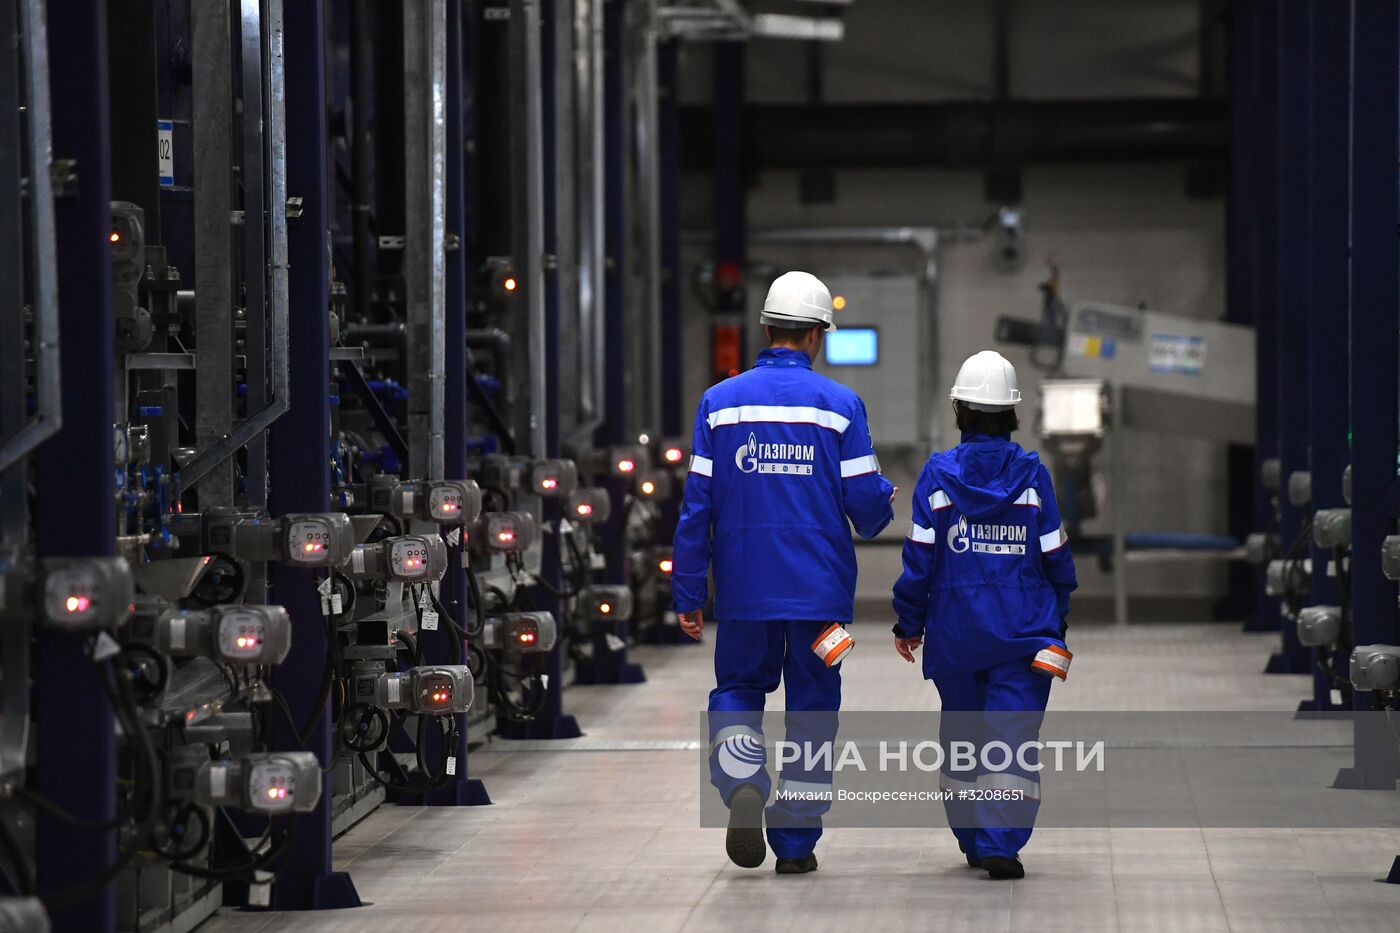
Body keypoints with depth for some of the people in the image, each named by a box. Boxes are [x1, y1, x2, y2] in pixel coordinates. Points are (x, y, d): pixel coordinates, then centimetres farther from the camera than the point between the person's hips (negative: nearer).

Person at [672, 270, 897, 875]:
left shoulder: (720, 402, -1)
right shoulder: (839, 405, -5)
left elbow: (697, 505, -1)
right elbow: (866, 507, -6)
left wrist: (688, 593, 5)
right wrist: (885, 499, 19)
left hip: (744, 588, 1)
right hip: (820, 590, -1)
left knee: (738, 689, 16)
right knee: (812, 705, 10)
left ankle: (743, 787, -12)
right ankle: (796, 842, 11)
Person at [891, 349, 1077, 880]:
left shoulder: (938, 476, -4)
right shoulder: (1032, 477, -2)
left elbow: (920, 559, -4)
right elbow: (1056, 558, 1)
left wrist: (908, 623, 6)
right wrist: (1057, 621, 14)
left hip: (954, 631, 1)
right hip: (1023, 631, -1)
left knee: (962, 736, 16)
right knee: (1013, 735, -3)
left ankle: (974, 840, 24)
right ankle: (1002, 842, -16)